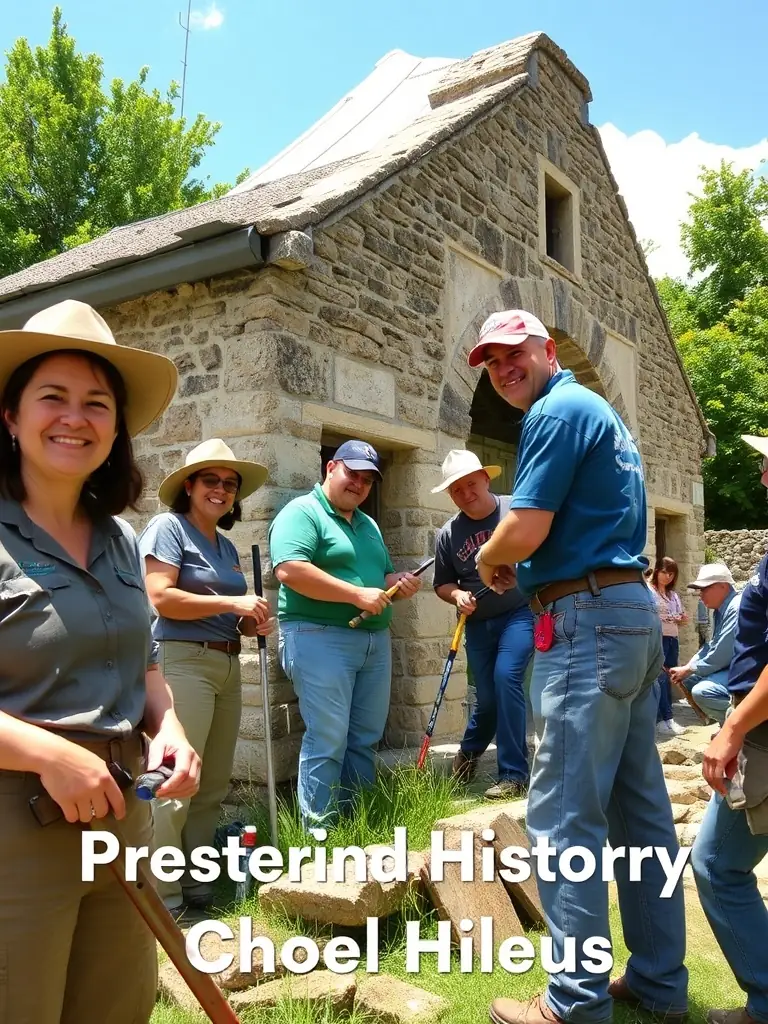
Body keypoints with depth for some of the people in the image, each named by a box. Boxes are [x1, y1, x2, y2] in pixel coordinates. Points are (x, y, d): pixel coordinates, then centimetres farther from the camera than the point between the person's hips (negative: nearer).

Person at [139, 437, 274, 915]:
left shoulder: (227, 546, 19)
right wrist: (230, 602, -17)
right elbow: (161, 597, -15)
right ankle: (163, 898, -1)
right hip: (183, 661, -8)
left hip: (228, 665, 8)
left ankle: (198, 888, 23)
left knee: (214, 786, 12)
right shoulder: (169, 526, -3)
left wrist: (253, 622, 5)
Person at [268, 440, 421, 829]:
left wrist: (400, 583, 2)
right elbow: (289, 570, -21)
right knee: (327, 740, -7)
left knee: (365, 738, 12)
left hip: (375, 640, 8)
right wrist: (358, 595, -20)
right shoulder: (301, 512, -6)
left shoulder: (368, 524, 20)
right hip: (320, 638, -8)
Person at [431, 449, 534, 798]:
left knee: (506, 678, -21)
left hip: (520, 613, -3)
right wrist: (457, 595, -10)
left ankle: (514, 774, -10)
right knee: (487, 696, 10)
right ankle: (469, 751, 42)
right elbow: (442, 583, 11)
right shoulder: (448, 534, 1)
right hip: (478, 623, 3)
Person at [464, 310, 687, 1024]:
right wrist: (518, 564, 15)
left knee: (565, 812, -6)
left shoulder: (557, 411, -9)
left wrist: (488, 563, 3)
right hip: (634, 614, 10)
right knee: (640, 807, 13)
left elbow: (526, 530, -18)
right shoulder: (600, 411, 22)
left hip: (588, 620, -10)